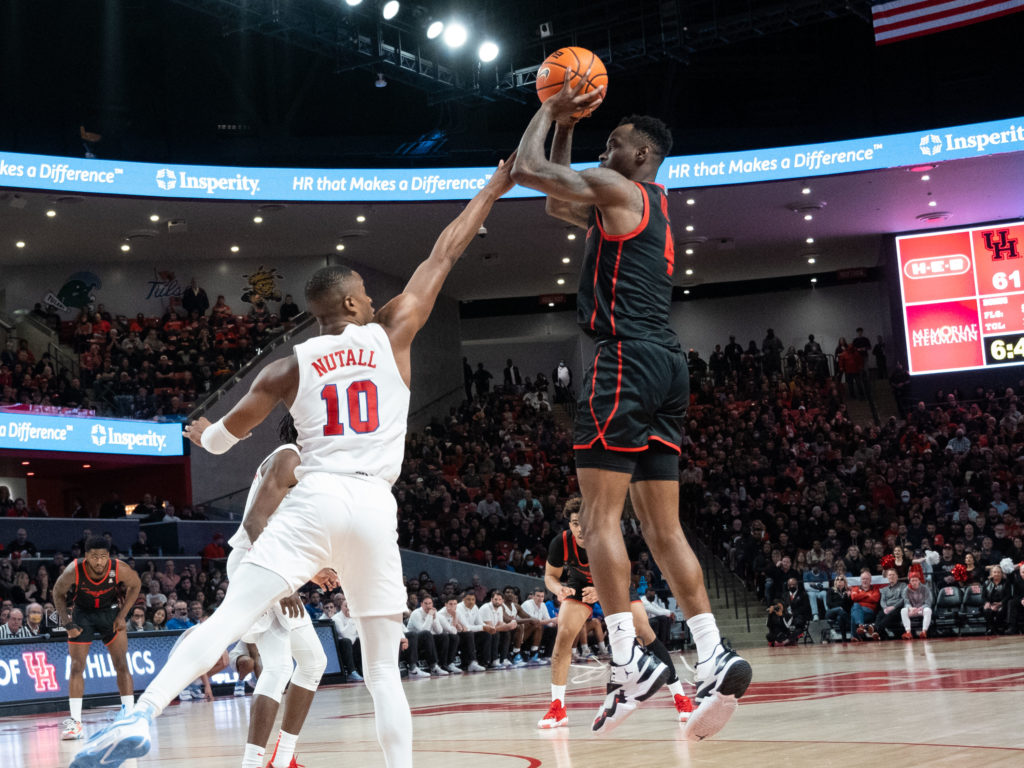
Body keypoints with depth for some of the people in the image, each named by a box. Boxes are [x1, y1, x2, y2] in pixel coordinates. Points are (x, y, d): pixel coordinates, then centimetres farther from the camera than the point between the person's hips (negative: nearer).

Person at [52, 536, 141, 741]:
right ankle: (75, 722, -3)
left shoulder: (119, 569, -27)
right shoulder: (73, 571, -29)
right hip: (82, 613, 0)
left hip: (110, 612, 1)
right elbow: (58, 594, -9)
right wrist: (67, 624, -14)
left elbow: (136, 585, -6)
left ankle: (129, 716, 1)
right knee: (77, 667, -6)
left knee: (122, 665, -5)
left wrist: (122, 615, -10)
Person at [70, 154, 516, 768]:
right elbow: (443, 257, 17)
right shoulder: (392, 335, 9)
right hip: (375, 508, 0)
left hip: (315, 499, 0)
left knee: (231, 615, -10)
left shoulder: (290, 368, 11)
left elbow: (220, 439, 18)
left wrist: (201, 432, 43)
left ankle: (143, 715, -30)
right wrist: (491, 193, 29)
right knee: (383, 667, 9)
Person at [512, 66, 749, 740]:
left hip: (627, 357, -9)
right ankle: (715, 658, 0)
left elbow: (526, 170, -4)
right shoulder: (653, 207, 25)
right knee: (664, 526, 7)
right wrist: (566, 123, 31)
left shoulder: (618, 189, -2)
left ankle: (630, 659, -17)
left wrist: (550, 111, 12)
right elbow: (557, 202, 36)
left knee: (601, 514, -9)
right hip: (668, 363, 9)